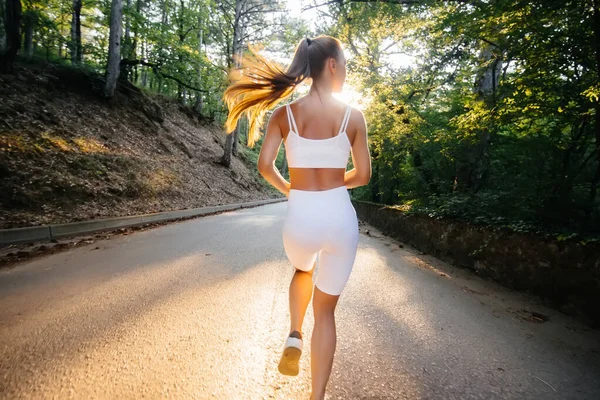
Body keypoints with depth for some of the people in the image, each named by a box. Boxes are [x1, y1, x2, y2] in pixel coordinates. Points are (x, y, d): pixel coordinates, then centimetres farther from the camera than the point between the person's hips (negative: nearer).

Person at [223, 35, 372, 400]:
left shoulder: (285, 113, 0)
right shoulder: (353, 116, -3)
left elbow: (265, 165, -4)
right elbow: (363, 175, 1)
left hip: (300, 218, 1)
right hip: (340, 217, -1)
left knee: (303, 272, 38)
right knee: (326, 308, 16)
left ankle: (295, 336, 22)